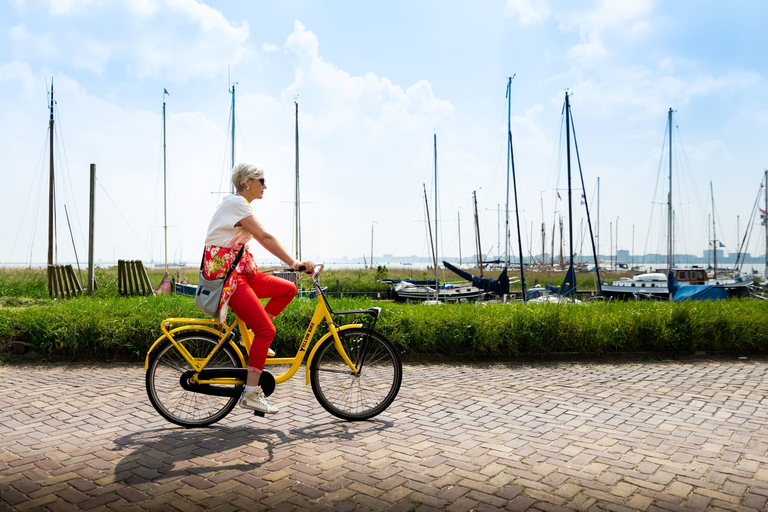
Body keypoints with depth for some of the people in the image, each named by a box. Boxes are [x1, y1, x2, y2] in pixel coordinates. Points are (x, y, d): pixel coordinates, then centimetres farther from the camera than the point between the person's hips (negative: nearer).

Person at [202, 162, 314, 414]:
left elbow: (262, 240, 16)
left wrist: (294, 262, 11)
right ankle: (250, 394, -7)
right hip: (226, 274, -10)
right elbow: (266, 238, -22)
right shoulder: (236, 203, -14)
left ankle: (254, 336, 10)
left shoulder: (240, 205, 17)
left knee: (288, 289, 4)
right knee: (267, 330, -14)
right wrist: (294, 263, -24)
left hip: (240, 271, 10)